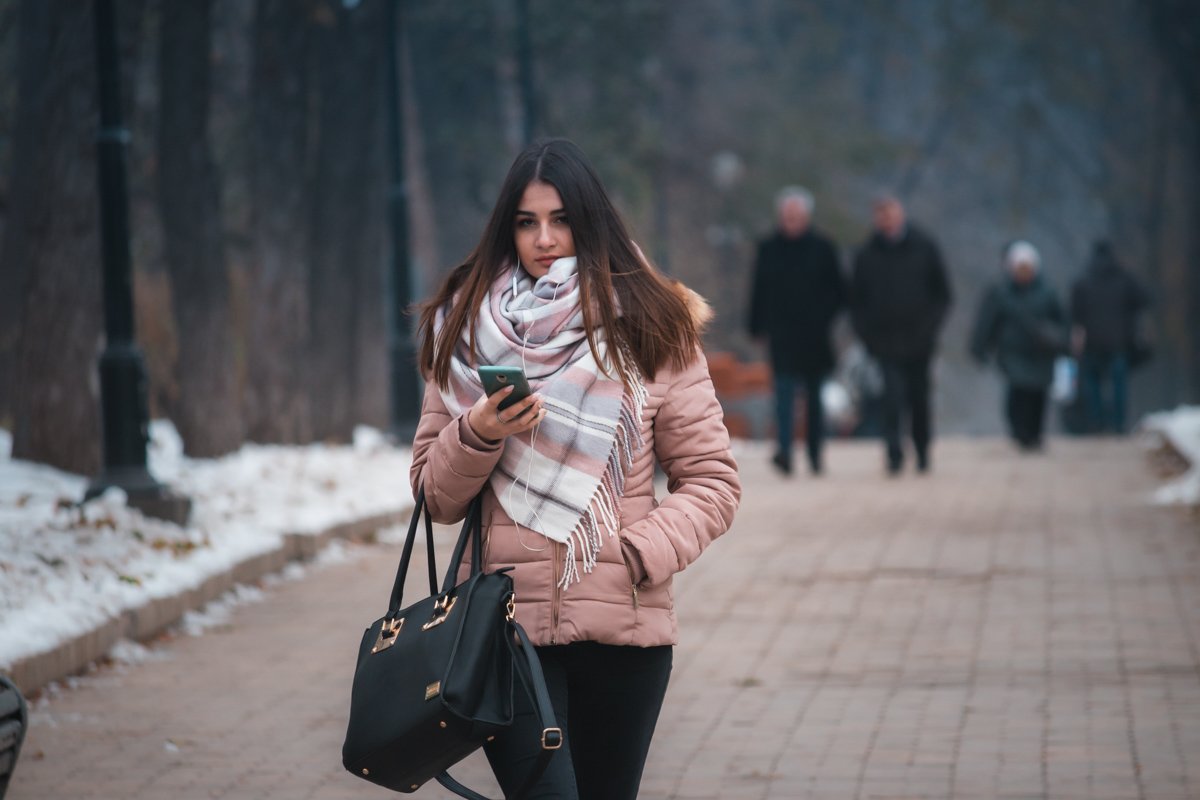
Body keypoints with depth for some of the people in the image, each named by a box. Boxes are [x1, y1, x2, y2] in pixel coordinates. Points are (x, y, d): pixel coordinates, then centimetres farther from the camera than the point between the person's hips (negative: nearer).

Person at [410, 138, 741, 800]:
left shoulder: (651, 329, 4)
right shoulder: (466, 330, 7)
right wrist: (478, 435, -11)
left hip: (624, 625, 1)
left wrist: (641, 552, -12)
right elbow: (435, 496, 8)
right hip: (506, 622, -1)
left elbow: (710, 479, 3)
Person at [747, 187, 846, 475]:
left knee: (814, 395, 7)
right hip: (782, 334, 0)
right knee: (784, 389, -14)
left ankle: (815, 454, 15)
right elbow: (758, 291, 10)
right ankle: (784, 449, -25)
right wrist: (757, 328, 7)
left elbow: (838, 290, 7)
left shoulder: (822, 248, 3)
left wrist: (831, 322, -3)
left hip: (815, 333, 0)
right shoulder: (767, 249, 6)